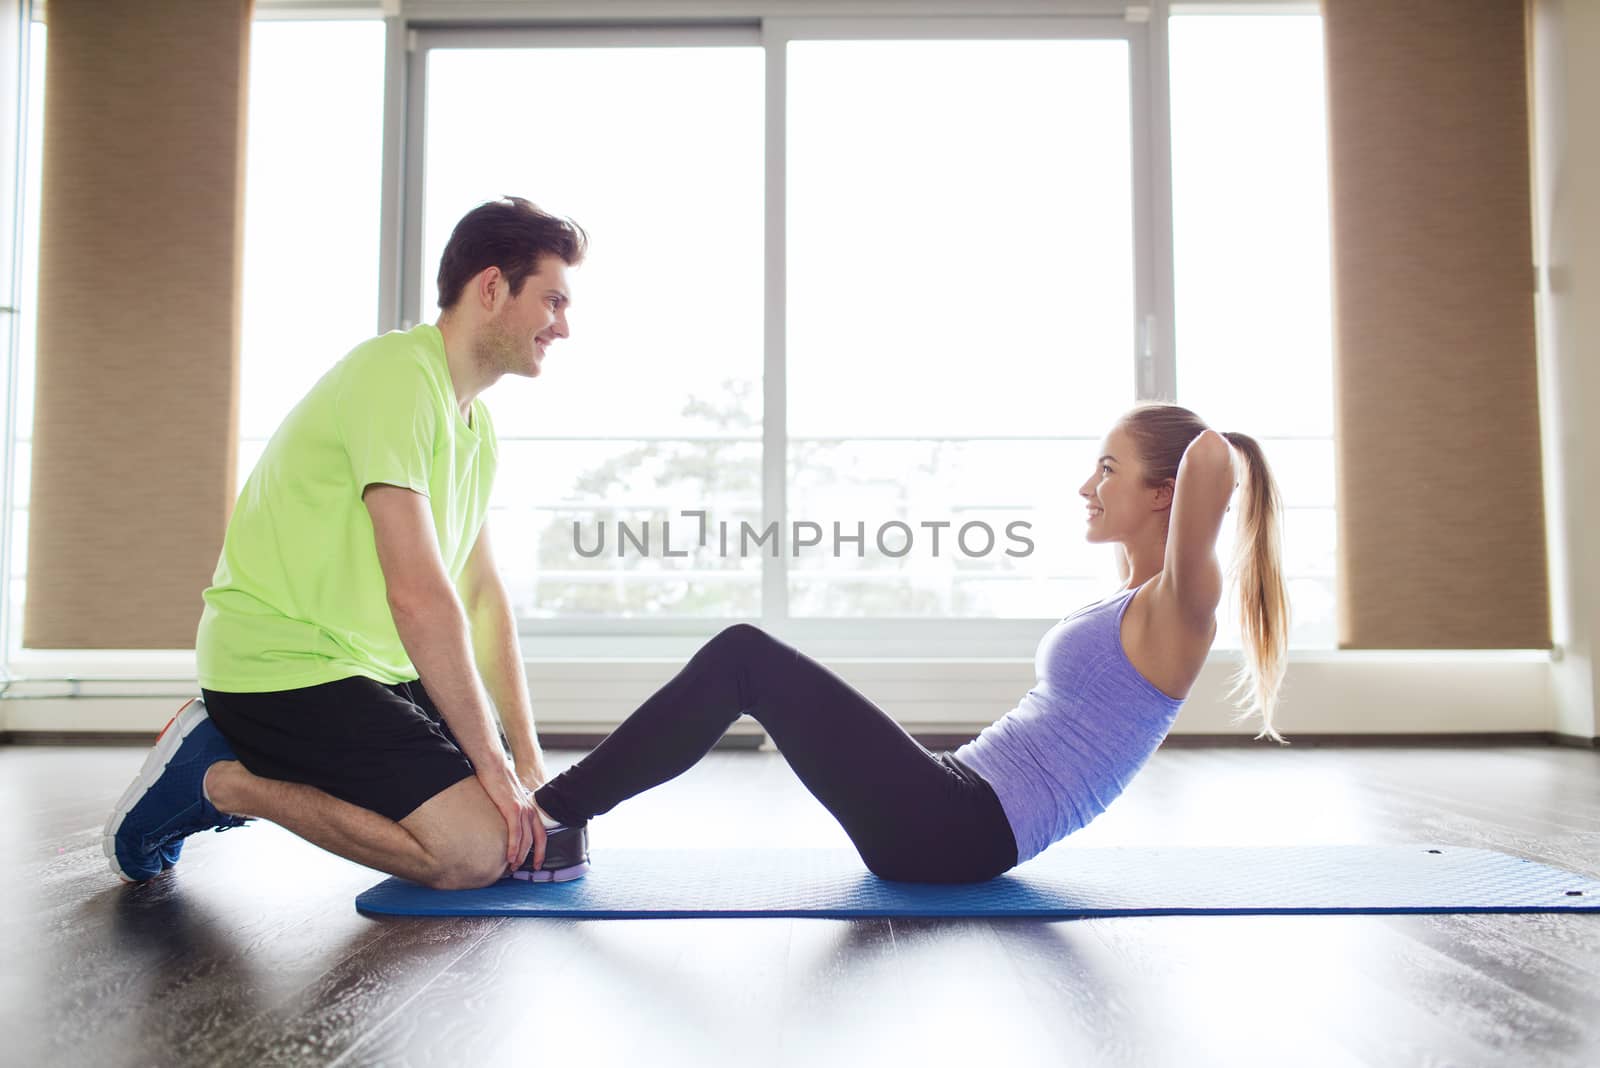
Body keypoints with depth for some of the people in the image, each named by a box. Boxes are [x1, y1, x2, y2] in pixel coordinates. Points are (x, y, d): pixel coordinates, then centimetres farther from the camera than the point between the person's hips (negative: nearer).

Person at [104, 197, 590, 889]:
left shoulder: (475, 421, 11)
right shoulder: (397, 375, -19)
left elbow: (482, 594, 10)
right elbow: (418, 594, -25)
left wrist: (526, 759, 3)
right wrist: (491, 762, -19)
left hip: (371, 667, 10)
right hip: (283, 666, -10)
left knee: (542, 827, 8)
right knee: (477, 848, -20)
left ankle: (256, 765, 12)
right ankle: (218, 777, -4)